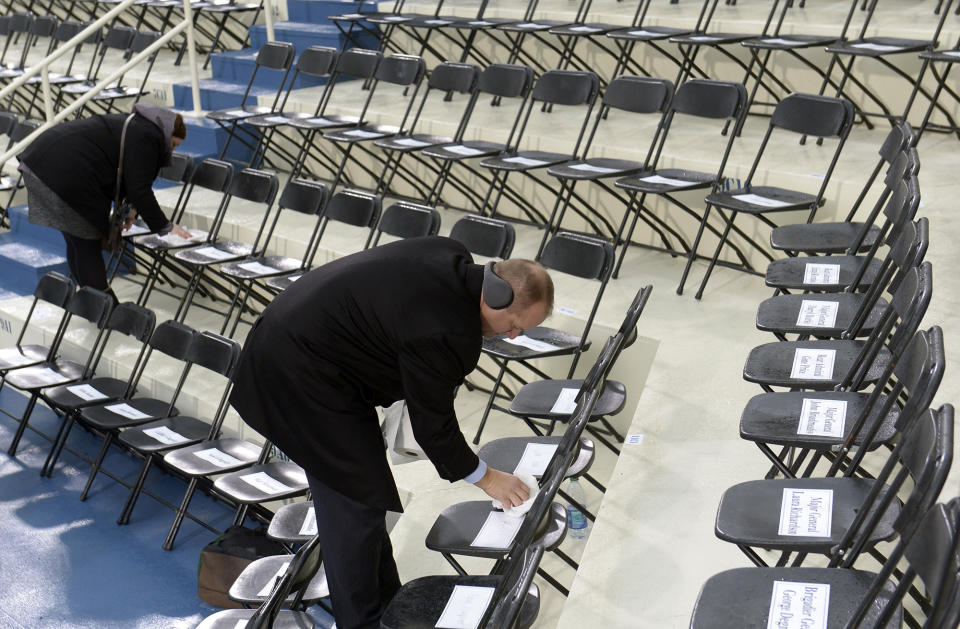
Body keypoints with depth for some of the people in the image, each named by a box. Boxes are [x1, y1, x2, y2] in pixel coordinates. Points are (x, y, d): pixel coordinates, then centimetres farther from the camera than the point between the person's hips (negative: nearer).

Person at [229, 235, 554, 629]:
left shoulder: (455, 261, -5)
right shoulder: (445, 332, -30)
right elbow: (433, 425, -17)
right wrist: (484, 477, -2)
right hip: (302, 373, -10)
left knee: (347, 494, 17)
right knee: (359, 499, -4)